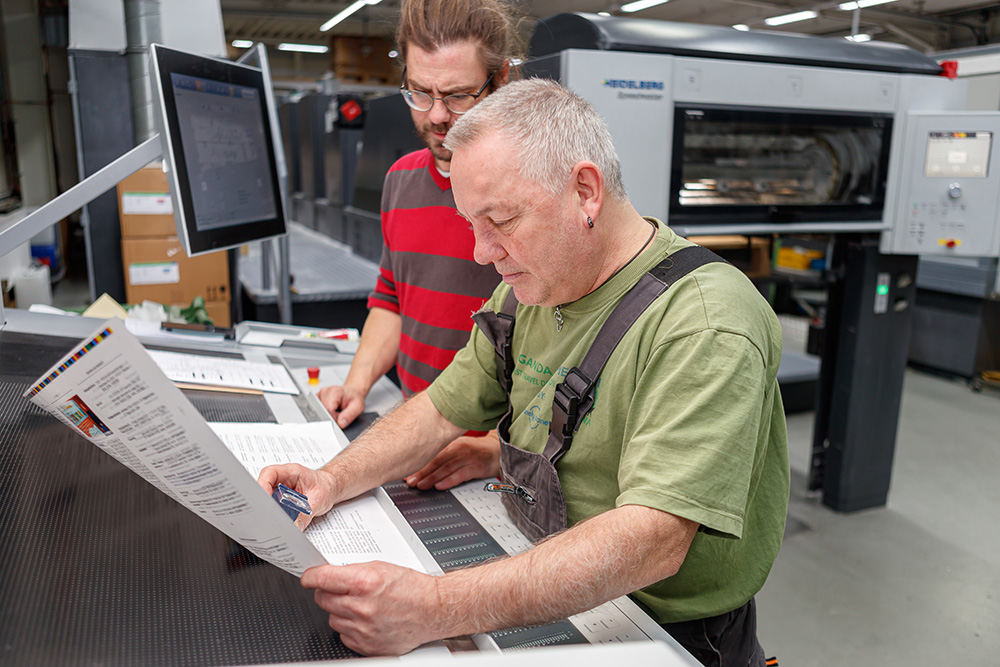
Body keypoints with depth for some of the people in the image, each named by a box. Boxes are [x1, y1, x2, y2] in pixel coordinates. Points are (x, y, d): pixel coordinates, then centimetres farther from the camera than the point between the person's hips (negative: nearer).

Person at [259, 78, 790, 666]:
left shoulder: (706, 325, -23)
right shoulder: (535, 286, 3)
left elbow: (653, 541, -31)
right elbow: (443, 408, 9)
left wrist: (438, 609, -38)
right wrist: (334, 481, -6)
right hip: (539, 602, 6)